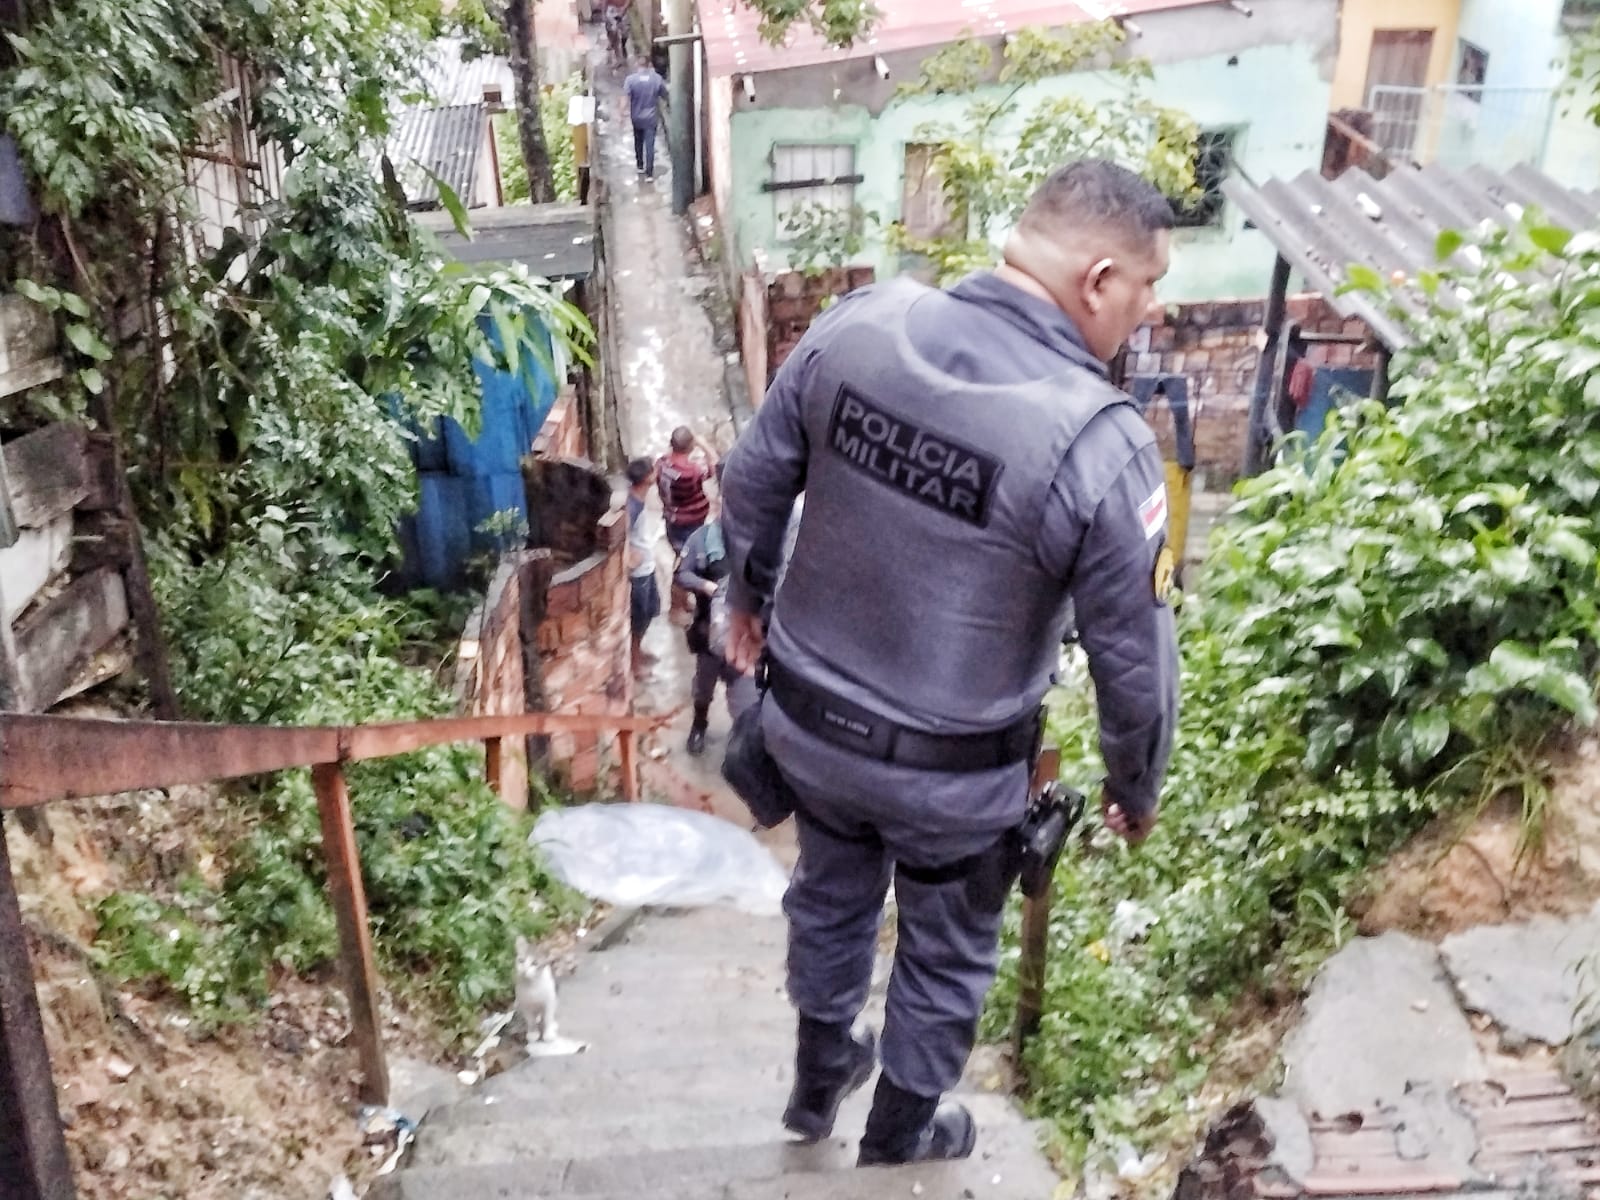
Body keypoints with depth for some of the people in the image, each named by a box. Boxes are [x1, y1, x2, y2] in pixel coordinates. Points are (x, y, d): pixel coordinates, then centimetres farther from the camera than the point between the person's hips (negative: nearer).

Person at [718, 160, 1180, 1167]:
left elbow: (755, 479, 0)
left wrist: (748, 595, 18)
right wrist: (1137, 790, 2)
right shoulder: (1100, 444, -26)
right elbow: (1135, 659, -17)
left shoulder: (860, 323, -13)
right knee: (946, 956, 24)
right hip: (954, 772, -4)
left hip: (809, 719, 5)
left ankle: (819, 1077, 55)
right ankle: (897, 1142, 48)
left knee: (831, 896, 30)